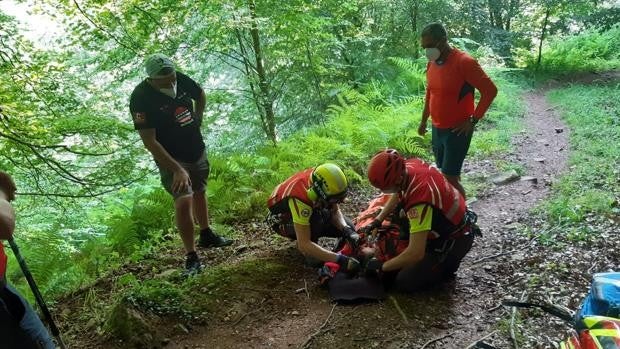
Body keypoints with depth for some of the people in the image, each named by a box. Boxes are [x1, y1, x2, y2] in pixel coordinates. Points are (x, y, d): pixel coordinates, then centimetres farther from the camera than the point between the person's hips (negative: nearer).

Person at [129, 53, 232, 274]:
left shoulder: (181, 80, -9)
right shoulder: (141, 98, -24)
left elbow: (200, 95, 15)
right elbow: (149, 141, -27)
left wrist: (198, 119, 6)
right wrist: (177, 170, -31)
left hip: (197, 150, 6)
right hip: (171, 159, -6)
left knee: (199, 192, 20)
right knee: (184, 200, -20)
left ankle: (206, 236, 42)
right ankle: (191, 257, -9)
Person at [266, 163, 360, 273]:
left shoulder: (322, 182, -25)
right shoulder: (300, 199, -42)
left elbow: (335, 211, -11)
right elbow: (304, 244, -43)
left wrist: (347, 230, -32)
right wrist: (339, 259, -50)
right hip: (283, 220, -6)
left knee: (347, 226, -8)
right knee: (319, 216, -36)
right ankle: (309, 252, -11)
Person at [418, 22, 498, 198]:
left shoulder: (464, 62, -19)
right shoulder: (431, 64, 5)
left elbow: (490, 90, -18)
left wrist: (473, 120, -17)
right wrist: (424, 120, 21)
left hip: (457, 130, -7)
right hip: (437, 129, 7)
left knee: (450, 177, -8)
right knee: (443, 174, 15)